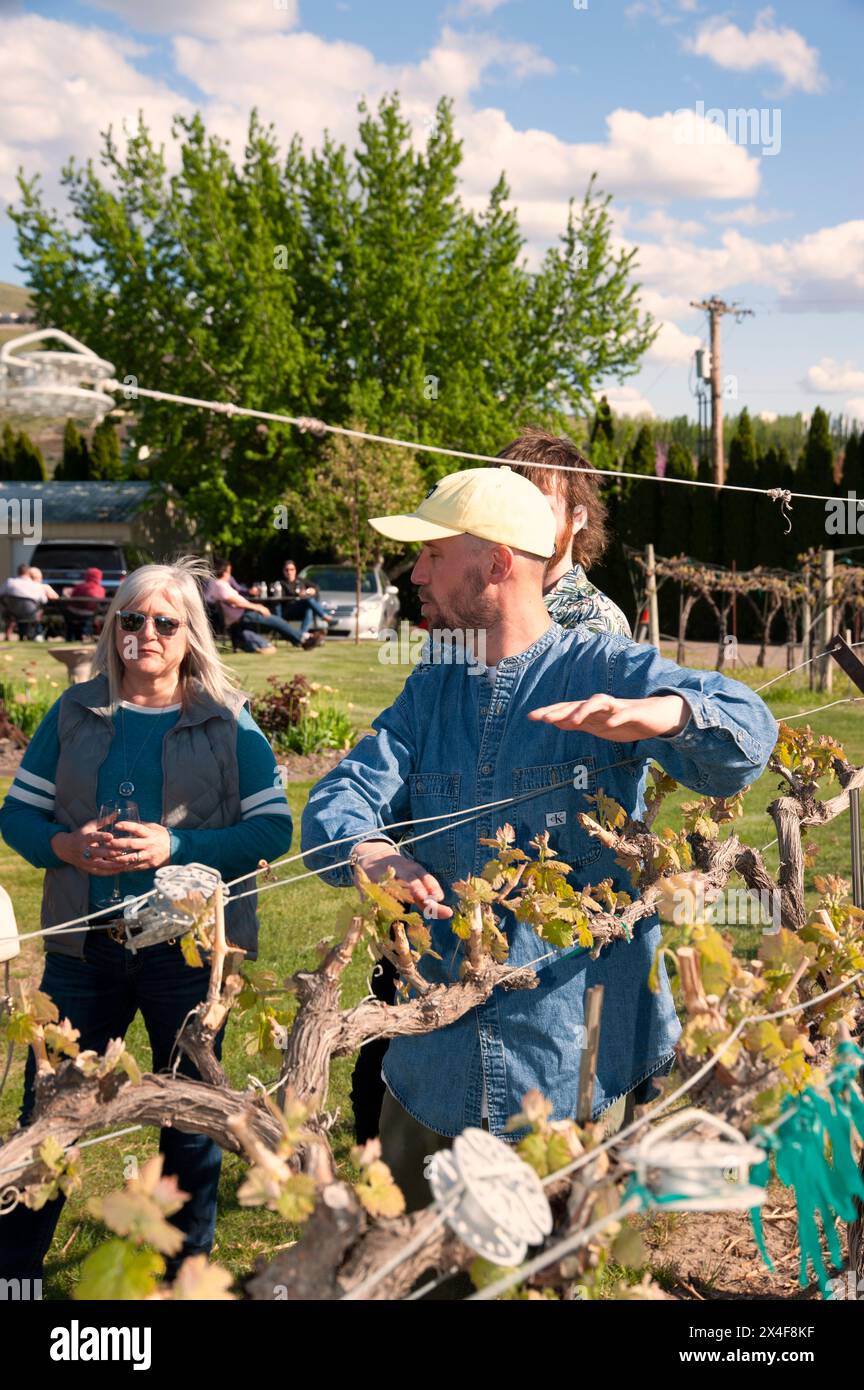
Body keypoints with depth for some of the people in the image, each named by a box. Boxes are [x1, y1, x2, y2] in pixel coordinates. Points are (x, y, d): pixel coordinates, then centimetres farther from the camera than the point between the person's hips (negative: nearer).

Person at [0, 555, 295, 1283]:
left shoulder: (228, 722, -3)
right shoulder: (76, 712, 3)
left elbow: (273, 828, -9)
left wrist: (175, 846, -21)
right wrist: (66, 846, -16)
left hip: (190, 950, -1)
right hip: (85, 949, 2)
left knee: (190, 1119, 14)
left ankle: (189, 1267, 33)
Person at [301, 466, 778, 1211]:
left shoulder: (606, 669, -5)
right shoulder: (431, 690, 11)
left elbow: (745, 732, -20)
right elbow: (340, 799, -2)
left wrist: (654, 716, -43)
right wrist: (372, 854, -26)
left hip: (579, 1066, -4)